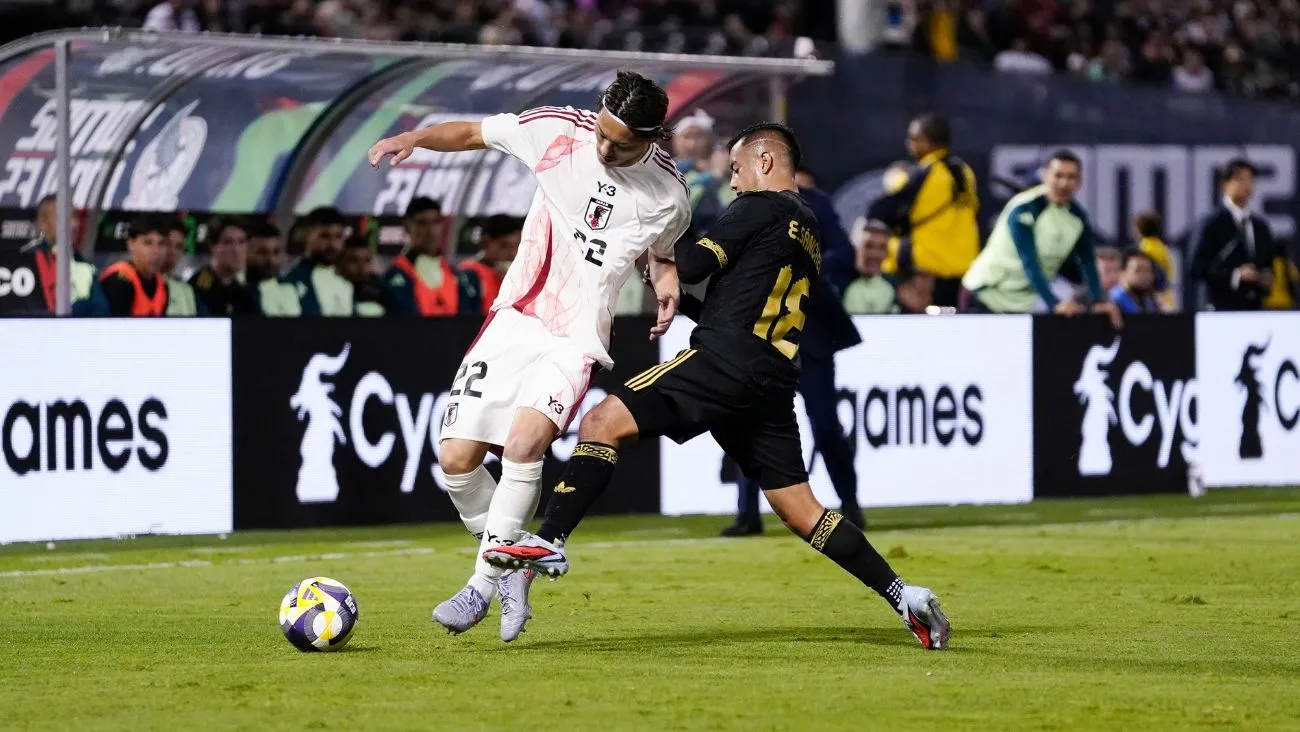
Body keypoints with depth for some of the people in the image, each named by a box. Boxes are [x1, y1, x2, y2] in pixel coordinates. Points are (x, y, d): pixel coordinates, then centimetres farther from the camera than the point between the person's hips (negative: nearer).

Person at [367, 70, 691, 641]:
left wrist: (667, 281, -3)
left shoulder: (667, 193, -3)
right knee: (456, 459, -5)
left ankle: (485, 581, -17)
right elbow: (474, 133, 9)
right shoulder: (558, 130, -5)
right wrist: (414, 138, -8)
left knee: (524, 443, -28)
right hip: (514, 318, 3)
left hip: (576, 338, -3)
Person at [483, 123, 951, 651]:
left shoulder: (760, 207, 1)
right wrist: (680, 301, 29)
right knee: (799, 508, 10)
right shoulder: (808, 236, 26)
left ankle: (550, 541, -23)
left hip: (725, 364, -9)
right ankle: (903, 596, 3)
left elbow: (694, 265, -6)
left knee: (603, 421, -11)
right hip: (774, 383, 9)